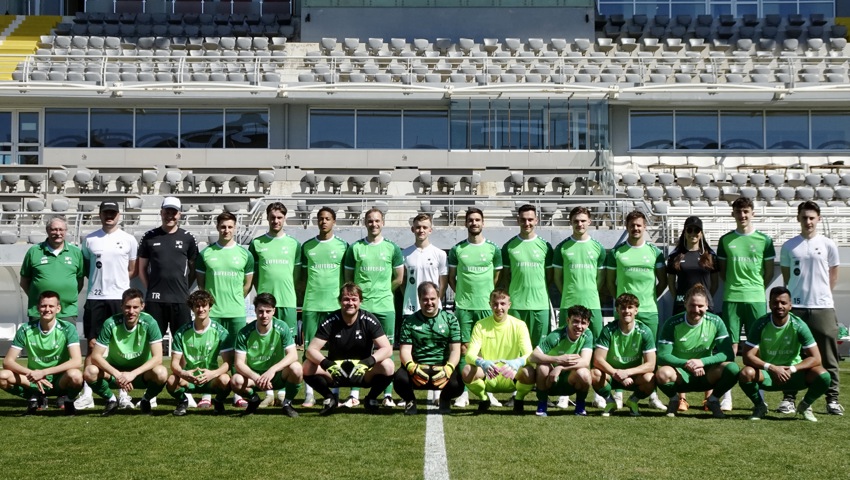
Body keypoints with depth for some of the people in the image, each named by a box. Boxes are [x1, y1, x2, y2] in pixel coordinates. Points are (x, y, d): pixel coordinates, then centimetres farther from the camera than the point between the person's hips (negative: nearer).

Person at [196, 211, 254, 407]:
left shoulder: (245, 254, 5)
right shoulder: (205, 253, 4)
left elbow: (248, 284, 11)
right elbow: (201, 282, 10)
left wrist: (235, 300, 9)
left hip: (237, 312, 1)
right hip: (212, 311, 0)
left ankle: (238, 394, 9)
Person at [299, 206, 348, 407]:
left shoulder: (343, 246, 5)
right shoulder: (307, 246, 9)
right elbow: (302, 277, 14)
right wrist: (302, 298, 4)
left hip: (336, 304, -1)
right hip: (311, 304, 1)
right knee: (309, 348, 1)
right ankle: (309, 393, 5)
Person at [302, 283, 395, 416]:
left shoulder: (369, 320, -11)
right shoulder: (330, 322, -10)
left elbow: (387, 349, -18)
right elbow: (311, 350, -16)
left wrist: (369, 361, -37)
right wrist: (326, 363, -36)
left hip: (363, 372, 0)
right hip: (335, 371, 1)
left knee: (388, 366, -30)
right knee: (308, 367, -26)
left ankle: (371, 399, 0)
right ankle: (330, 398, 2)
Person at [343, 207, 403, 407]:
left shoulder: (392, 248, 6)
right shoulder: (355, 248, 6)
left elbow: (399, 278, 11)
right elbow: (348, 278, 11)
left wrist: (383, 292, 9)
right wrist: (358, 295, 5)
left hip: (385, 307, 0)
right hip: (360, 306, 0)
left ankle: (388, 394, 7)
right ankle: (354, 394, 7)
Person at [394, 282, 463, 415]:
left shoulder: (450, 319, 9)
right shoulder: (409, 321, 9)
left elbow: (455, 350, 2)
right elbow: (405, 350, 1)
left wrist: (448, 369, -20)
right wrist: (411, 367, -22)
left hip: (443, 367, 0)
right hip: (418, 368, 0)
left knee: (456, 385, -31)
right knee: (400, 378, -33)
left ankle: (445, 398, 10)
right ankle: (410, 401, 5)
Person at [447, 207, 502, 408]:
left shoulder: (493, 249, 5)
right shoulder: (457, 249, 4)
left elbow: (497, 277, 12)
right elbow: (451, 277, 12)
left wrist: (487, 294, 5)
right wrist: (462, 293, 4)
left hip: (487, 306, 0)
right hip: (463, 306, 0)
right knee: (463, 348, 1)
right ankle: (463, 392, 6)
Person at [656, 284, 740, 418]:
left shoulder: (716, 322, -7)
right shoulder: (673, 324, -12)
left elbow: (728, 354, -11)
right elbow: (662, 356, -15)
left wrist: (702, 361, -25)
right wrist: (687, 363, -30)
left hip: (705, 375, 2)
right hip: (680, 374, -2)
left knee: (733, 368, -28)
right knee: (662, 373, -37)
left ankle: (713, 400, 3)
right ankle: (673, 400, 1)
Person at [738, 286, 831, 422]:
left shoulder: (799, 325, -12)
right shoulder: (760, 324, -13)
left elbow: (816, 358, -14)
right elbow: (748, 357, -18)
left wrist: (792, 369, -29)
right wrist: (771, 367, -34)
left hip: (793, 373, 1)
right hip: (766, 375, -1)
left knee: (823, 376, -27)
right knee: (746, 373, -34)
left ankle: (805, 406, 6)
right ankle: (759, 406, -1)